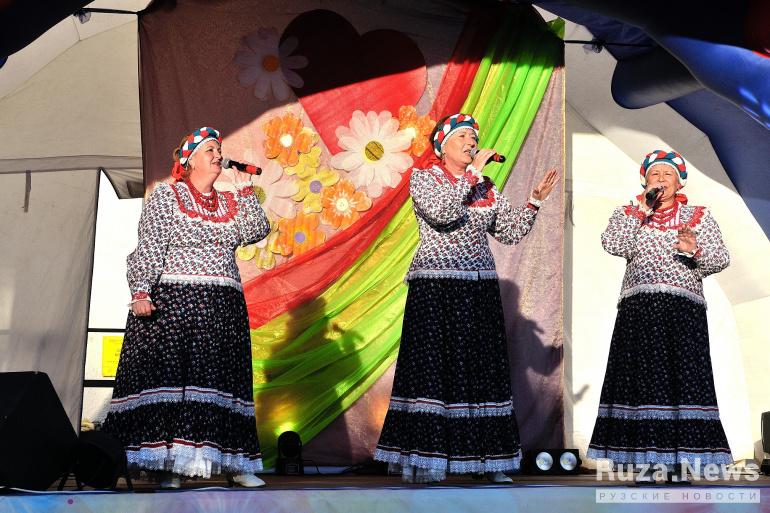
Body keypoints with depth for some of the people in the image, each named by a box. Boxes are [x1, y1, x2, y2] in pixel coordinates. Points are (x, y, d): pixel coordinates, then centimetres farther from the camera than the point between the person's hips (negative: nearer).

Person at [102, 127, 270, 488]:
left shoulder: (228, 204, 20)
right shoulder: (165, 196, 5)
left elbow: (257, 232, 4)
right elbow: (148, 249, -4)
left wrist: (246, 191, 2)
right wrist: (140, 293, -16)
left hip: (224, 309, 5)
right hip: (174, 302, -5)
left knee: (222, 379, 4)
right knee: (170, 376, -9)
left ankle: (233, 463, 8)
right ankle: (168, 465, -5)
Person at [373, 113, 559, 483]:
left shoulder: (487, 188, 15)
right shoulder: (423, 178, 2)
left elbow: (510, 233, 12)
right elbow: (440, 212, -18)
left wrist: (534, 201, 1)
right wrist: (472, 172, -14)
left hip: (480, 289, 5)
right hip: (435, 286, -5)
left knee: (483, 367, 4)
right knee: (433, 367, -8)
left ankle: (487, 459, 10)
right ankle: (423, 461, -3)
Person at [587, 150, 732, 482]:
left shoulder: (698, 217, 17)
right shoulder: (628, 214, 16)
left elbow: (721, 259, 7)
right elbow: (613, 245, -5)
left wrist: (695, 250, -12)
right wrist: (643, 209, -4)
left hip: (683, 308, 0)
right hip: (638, 307, 0)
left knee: (683, 377, -8)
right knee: (642, 378, -4)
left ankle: (682, 458, -4)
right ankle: (646, 458, 0)